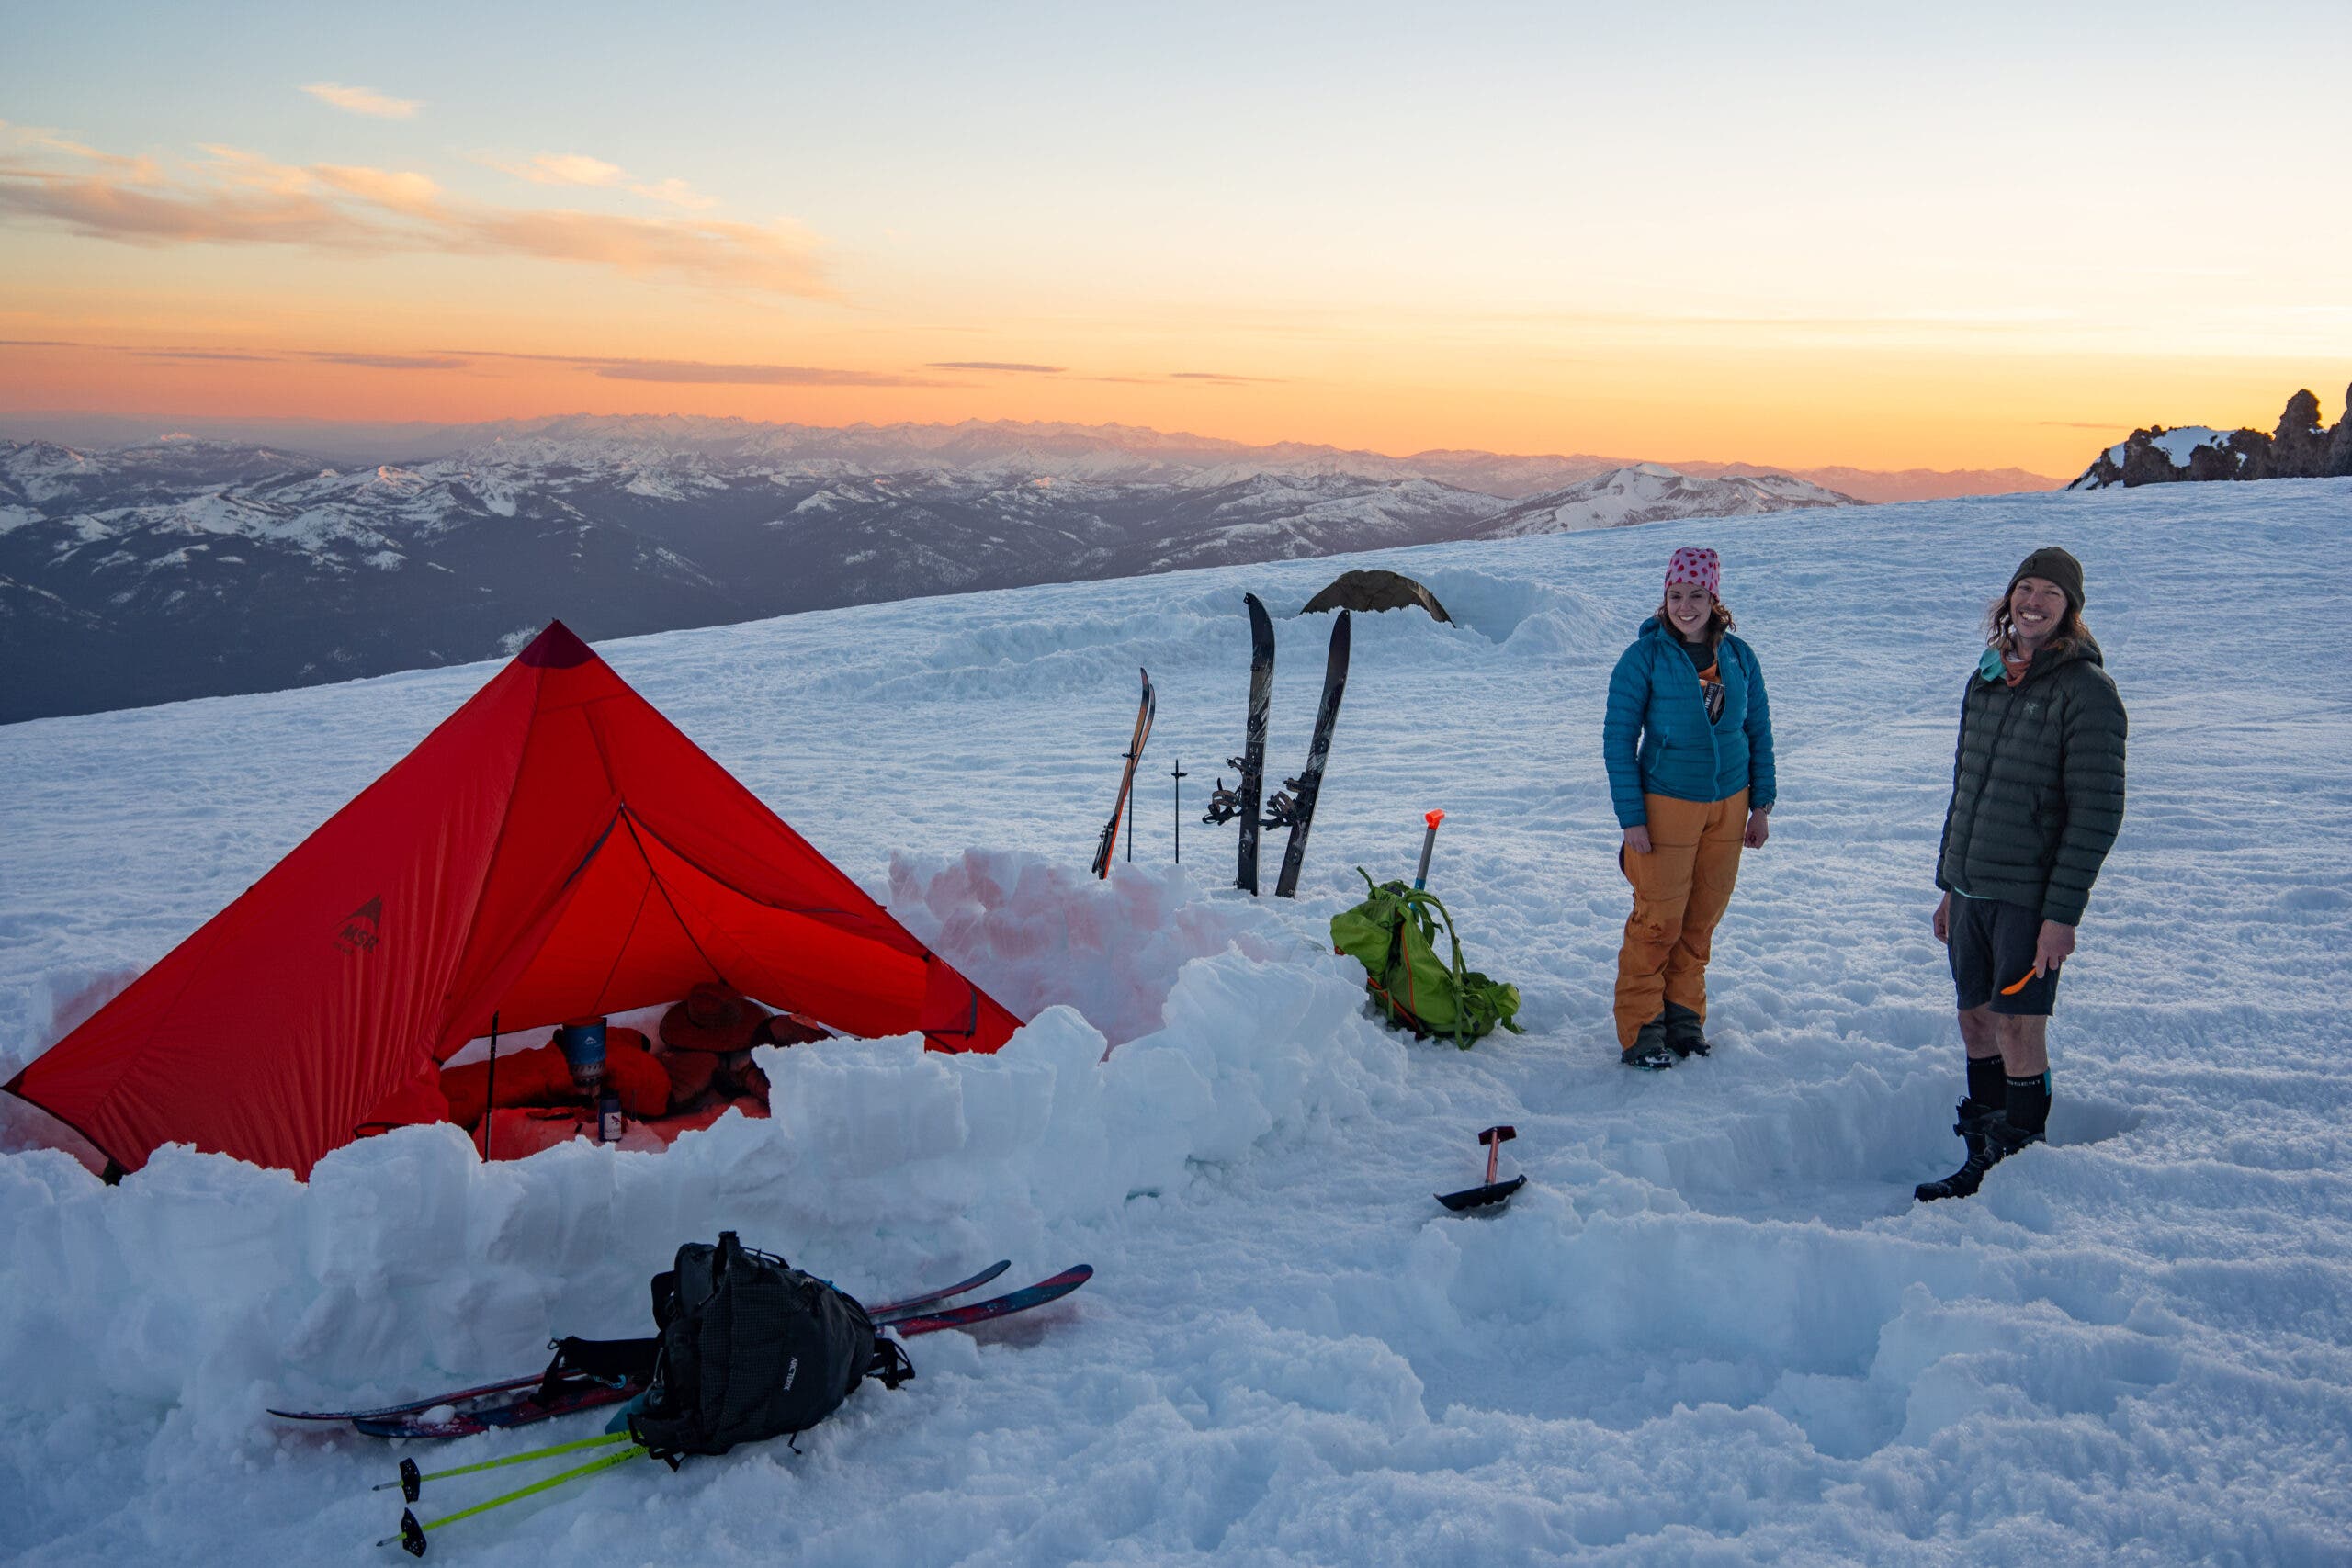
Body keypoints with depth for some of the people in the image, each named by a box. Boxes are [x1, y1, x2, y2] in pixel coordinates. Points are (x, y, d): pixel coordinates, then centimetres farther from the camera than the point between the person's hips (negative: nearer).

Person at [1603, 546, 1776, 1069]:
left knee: (1702, 918, 11)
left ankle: (1684, 1013, 25)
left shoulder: (1739, 656, 4)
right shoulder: (1644, 656, -8)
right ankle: (1640, 1029, 9)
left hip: (1729, 806, 4)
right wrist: (1631, 816, -11)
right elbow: (1618, 739, -7)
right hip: (1667, 805, -4)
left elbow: (1759, 731, 12)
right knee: (1658, 921, -2)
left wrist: (1761, 804, 7)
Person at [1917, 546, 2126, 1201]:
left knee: (2018, 1032, -4)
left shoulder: (2086, 688, -9)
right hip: (1971, 889, 6)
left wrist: (2063, 911, -16)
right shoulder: (1987, 679, 11)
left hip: (2030, 895, -6)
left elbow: (2097, 811, -12)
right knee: (1976, 1022, 11)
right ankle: (1981, 1156, 23)